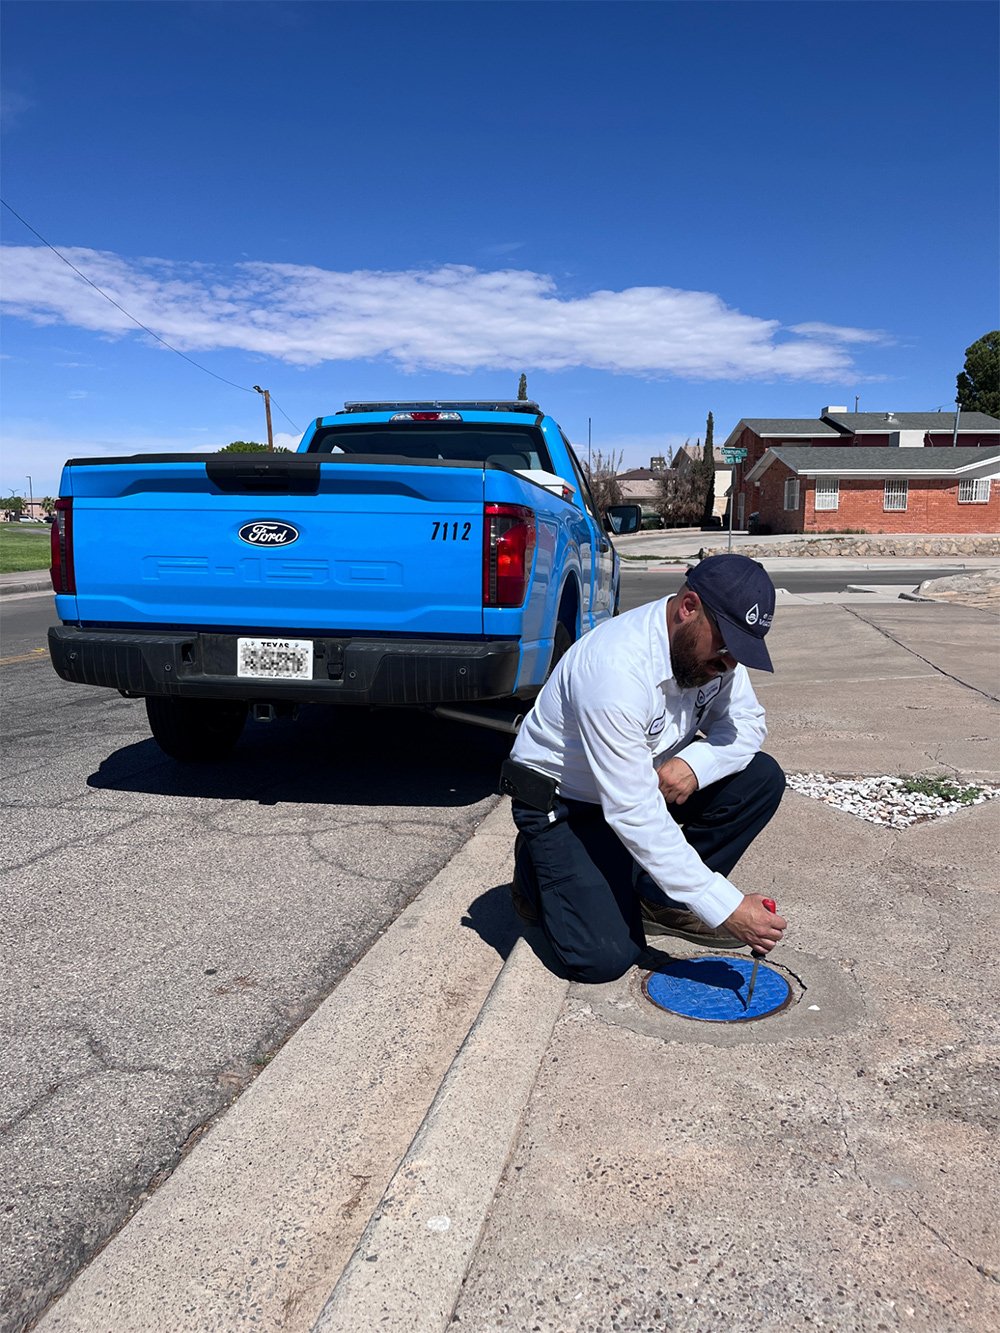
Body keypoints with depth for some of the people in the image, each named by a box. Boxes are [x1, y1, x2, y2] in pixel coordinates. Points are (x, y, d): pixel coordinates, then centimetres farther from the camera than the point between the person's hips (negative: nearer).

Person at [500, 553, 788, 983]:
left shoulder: (711, 645, -11)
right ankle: (538, 870, 11)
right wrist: (725, 908, -33)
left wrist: (694, 763, -25)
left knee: (762, 777, -10)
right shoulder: (616, 669, -35)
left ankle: (660, 899, 1)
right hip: (561, 799, -7)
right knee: (606, 956, -19)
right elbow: (632, 813, -35)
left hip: (645, 779, 8)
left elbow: (747, 724, -1)